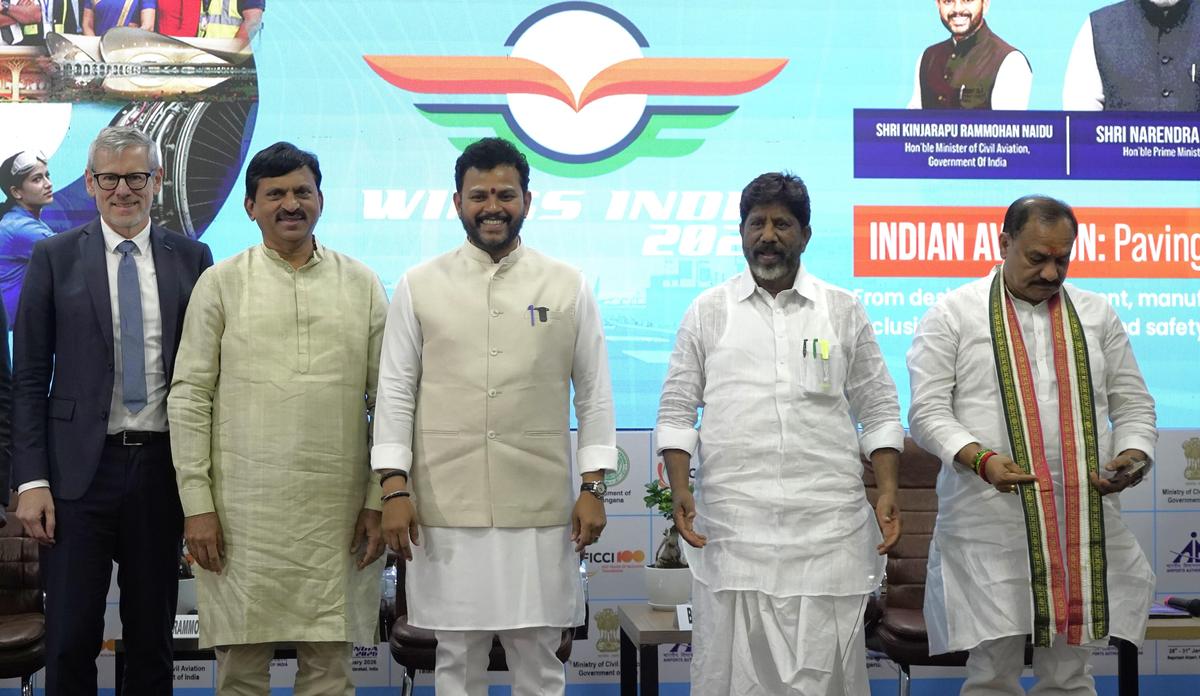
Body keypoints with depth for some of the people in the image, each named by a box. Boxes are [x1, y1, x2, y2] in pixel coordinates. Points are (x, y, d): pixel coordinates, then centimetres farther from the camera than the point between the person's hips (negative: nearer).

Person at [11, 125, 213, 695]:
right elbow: (30, 377, 2)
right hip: (81, 468, -1)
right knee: (71, 642, 1)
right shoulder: (54, 258, 3)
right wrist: (31, 481, -6)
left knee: (152, 641, 10)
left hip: (163, 466, 1)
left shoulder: (191, 259, 6)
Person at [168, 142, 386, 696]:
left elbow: (386, 398, 8)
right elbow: (188, 398, 2)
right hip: (243, 510, -1)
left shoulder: (362, 285, 8)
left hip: (337, 511, 1)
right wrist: (196, 504, -4)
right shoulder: (221, 284, 4)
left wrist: (379, 502, 2)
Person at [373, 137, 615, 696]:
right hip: (446, 510, 0)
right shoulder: (418, 287, 4)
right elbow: (396, 393, 3)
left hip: (541, 510, 0)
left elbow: (594, 393, 6)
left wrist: (593, 488, 0)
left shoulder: (568, 286, 4)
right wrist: (395, 488, -4)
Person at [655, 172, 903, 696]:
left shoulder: (844, 311, 10)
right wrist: (679, 490, -5)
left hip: (828, 524, 0)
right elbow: (676, 412, 8)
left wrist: (888, 491, -2)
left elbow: (879, 412, 11)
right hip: (732, 524, 0)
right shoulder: (708, 311, 9)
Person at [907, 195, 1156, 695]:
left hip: (1083, 523, 3)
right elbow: (928, 411, -2)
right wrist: (980, 458, -19)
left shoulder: (1096, 314, 14)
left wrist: (1132, 456, -5)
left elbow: (1134, 405, 16)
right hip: (987, 527, -3)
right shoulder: (953, 315, 3)